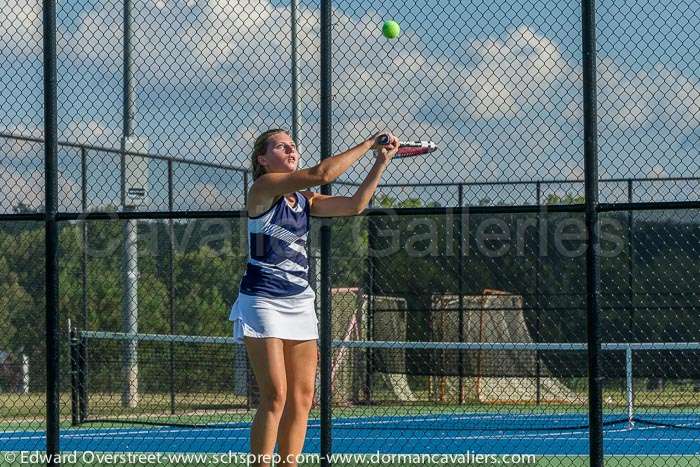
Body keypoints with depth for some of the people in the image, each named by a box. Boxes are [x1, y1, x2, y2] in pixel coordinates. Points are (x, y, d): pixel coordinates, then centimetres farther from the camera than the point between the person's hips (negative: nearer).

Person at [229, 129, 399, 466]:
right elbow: (322, 173, -18)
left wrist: (381, 162, -1)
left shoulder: (305, 198, 14)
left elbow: (354, 205, 6)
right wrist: (368, 144, -10)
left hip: (300, 303, 7)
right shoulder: (263, 187, -8)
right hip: (262, 301, -7)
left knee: (302, 397, 3)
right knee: (276, 397, -13)